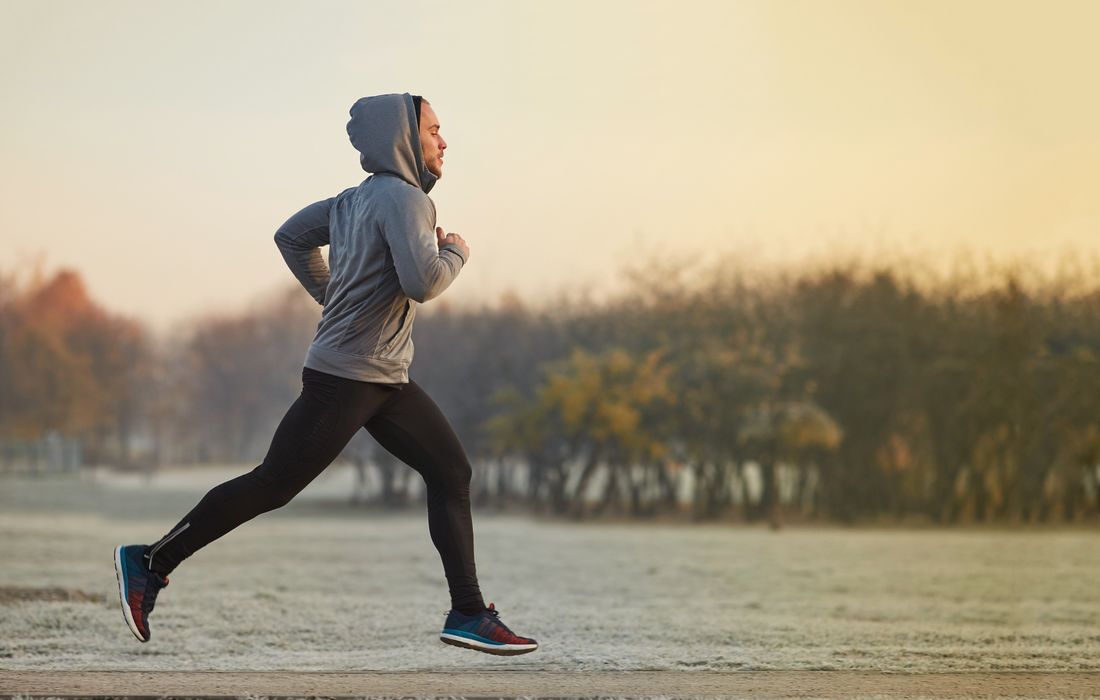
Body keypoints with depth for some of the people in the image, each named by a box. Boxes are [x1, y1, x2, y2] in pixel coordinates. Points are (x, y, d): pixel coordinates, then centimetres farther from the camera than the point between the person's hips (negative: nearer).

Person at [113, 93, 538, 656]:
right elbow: (423, 283, -27)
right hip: (344, 377, -10)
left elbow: (291, 236, 23)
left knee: (451, 471, 5)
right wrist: (456, 253, -8)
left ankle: (468, 614, 4)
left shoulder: (356, 200, 13)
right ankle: (151, 562, 7)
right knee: (272, 485, -4)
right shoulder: (403, 198, -15)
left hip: (386, 379, 10)